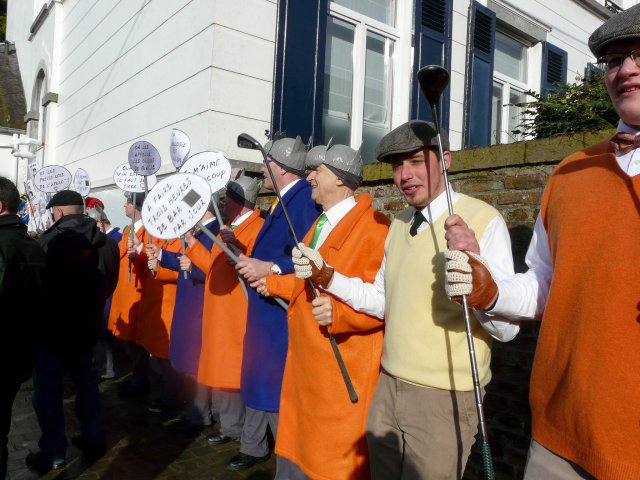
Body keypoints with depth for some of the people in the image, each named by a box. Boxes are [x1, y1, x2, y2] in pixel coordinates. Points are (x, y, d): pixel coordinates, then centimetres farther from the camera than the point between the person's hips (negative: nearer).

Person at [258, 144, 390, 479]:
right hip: (306, 363, 9)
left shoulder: (374, 226, -17)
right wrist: (271, 282, 24)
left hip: (342, 371, -9)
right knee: (296, 450, 22)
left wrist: (339, 312, -35)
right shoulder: (320, 224, 14)